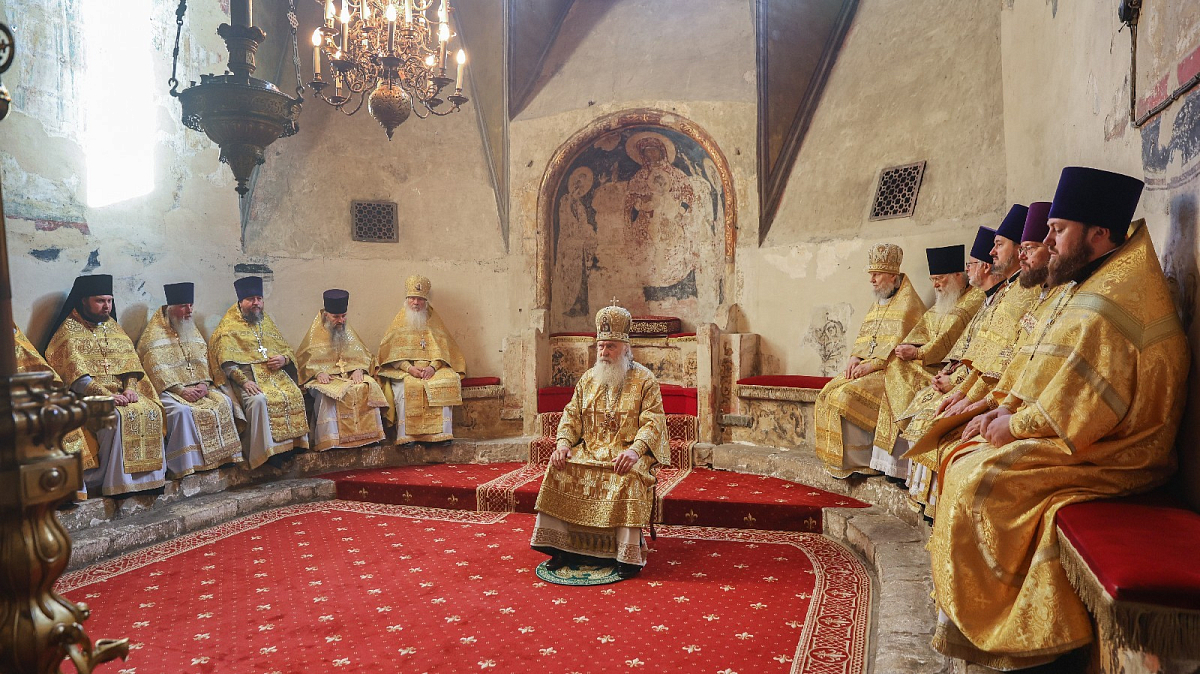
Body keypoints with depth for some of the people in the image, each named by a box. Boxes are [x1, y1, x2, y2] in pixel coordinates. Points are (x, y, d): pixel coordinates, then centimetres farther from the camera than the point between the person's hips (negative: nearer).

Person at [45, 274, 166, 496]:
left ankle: (147, 474, -14)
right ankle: (115, 481, -24)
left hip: (121, 392, 5)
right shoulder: (69, 329, -1)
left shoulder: (113, 327, 18)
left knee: (152, 411, -20)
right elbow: (76, 374, -12)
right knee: (117, 417, -32)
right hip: (88, 395, -5)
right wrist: (105, 395, -23)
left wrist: (130, 388, -9)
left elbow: (131, 361, 10)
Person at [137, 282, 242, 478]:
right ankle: (183, 466, -26)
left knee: (224, 402, -13)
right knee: (182, 410, -33)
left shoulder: (192, 330, 17)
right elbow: (157, 369, -13)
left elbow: (202, 361, 13)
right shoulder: (154, 334, -4)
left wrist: (203, 383, -5)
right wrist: (181, 390, -21)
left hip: (197, 387, 7)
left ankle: (224, 454, -8)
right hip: (167, 390, -6)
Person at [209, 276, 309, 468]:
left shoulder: (267, 322, 24)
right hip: (248, 377, -5)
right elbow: (227, 362, -6)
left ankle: (295, 442, -15)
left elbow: (288, 350, 23)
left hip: (275, 374, 5)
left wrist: (284, 359, -2)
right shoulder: (229, 327, 7)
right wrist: (244, 381, -20)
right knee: (259, 400, -34)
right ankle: (264, 451, -26)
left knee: (295, 395, -22)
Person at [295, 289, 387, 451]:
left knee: (368, 388, -25)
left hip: (351, 376, 3)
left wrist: (359, 370, -9)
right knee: (327, 394, -35)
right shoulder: (315, 334, 5)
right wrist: (318, 372, -19)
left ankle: (365, 434, -19)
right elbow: (304, 359, -1)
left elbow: (364, 356, 12)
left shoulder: (348, 332, 15)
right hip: (326, 378, -3)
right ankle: (330, 440, -30)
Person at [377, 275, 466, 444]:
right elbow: (390, 352, 0)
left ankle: (442, 433, -26)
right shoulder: (400, 321, 9)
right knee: (405, 386, -34)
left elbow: (442, 348, 4)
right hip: (403, 369, -1)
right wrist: (409, 368, -17)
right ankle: (405, 435, -29)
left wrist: (433, 367, -16)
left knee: (447, 381, -28)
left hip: (431, 367, 1)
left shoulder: (433, 320, 13)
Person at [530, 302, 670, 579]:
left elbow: (653, 421, -9)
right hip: (590, 449, 5)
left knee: (628, 477, -35)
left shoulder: (644, 380, -1)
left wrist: (635, 451, -26)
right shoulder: (588, 379, 14)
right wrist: (563, 444, -8)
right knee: (558, 469, -20)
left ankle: (629, 553, -27)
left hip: (628, 451, -4)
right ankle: (558, 544, -14)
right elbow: (572, 415, 12)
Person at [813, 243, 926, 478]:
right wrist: (856, 358, 0)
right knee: (828, 393, -7)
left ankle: (857, 461, -14)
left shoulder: (908, 303, -7)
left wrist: (871, 364, -20)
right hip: (867, 367, 9)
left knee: (846, 395, -25)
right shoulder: (877, 304, 20)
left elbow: (901, 346, -17)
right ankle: (836, 457, -5)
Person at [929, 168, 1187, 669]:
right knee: (964, 460, 4)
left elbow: (1076, 409, -26)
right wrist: (1007, 410, 3)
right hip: (1075, 436, 10)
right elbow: (1041, 373, 17)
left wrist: (1013, 426, -13)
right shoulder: (1084, 289, 12)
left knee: (980, 480, -20)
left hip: (1106, 455, -10)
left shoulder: (1109, 307, -23)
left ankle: (978, 624, -1)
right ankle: (961, 604, 11)